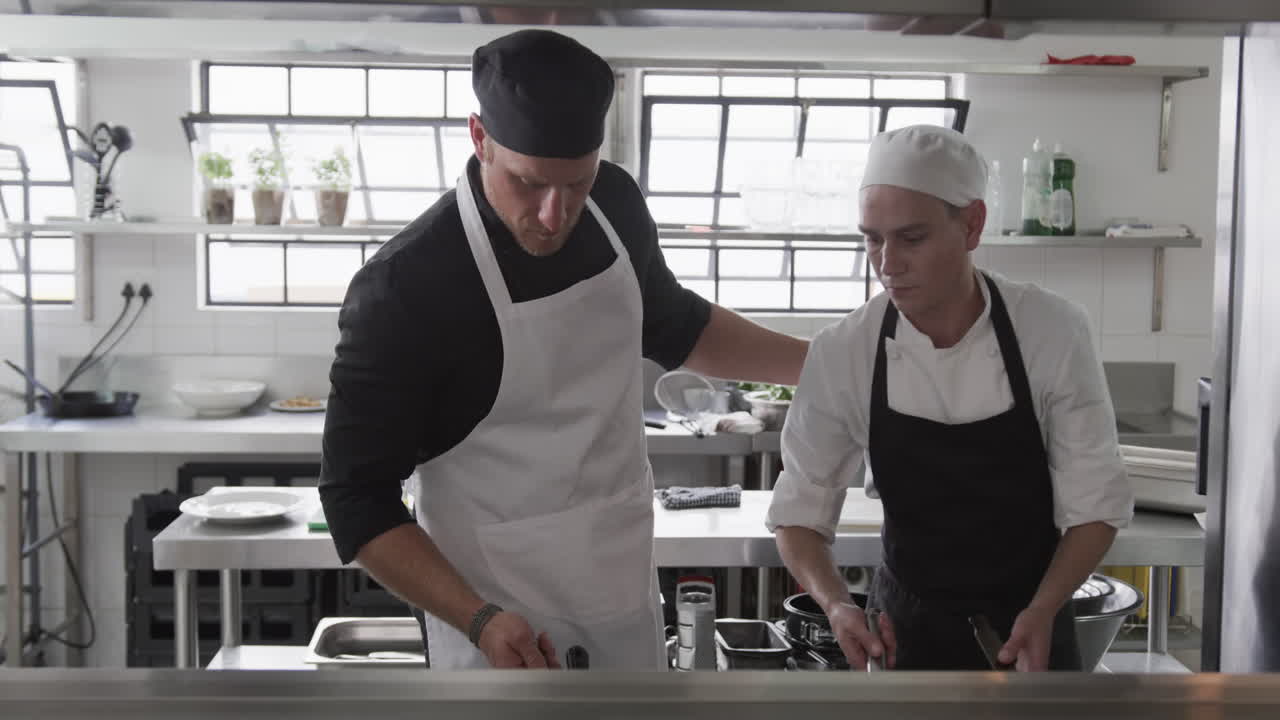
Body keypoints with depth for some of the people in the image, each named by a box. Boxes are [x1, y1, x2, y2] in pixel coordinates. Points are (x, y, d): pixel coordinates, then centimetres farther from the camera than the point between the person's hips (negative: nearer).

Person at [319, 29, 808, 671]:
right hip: (492, 620, -5)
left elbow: (673, 328, 16)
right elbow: (357, 498, -15)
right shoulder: (403, 288, -22)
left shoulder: (614, 205, -4)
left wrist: (823, 362, 12)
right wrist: (478, 620, -24)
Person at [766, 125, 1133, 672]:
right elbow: (799, 513, -8)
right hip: (901, 631, 0)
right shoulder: (841, 354, -17)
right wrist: (836, 604, -24)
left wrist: (1043, 611, -24)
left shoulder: (1053, 332, -18)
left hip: (1027, 628, 0)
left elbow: (1096, 502, -10)